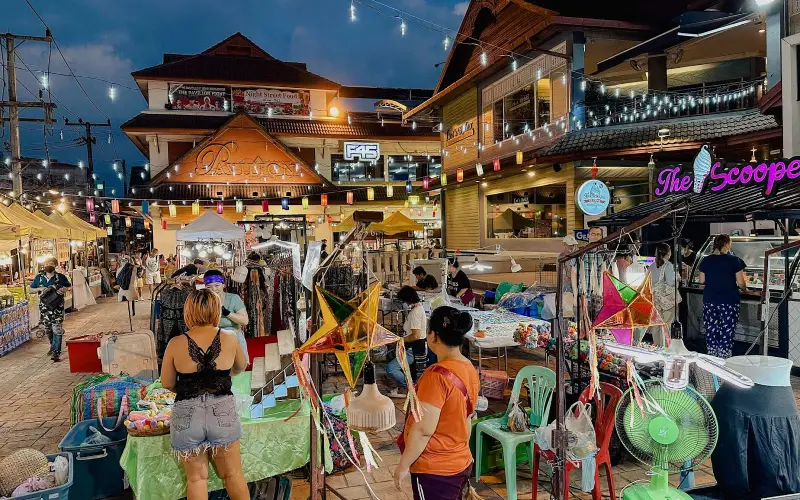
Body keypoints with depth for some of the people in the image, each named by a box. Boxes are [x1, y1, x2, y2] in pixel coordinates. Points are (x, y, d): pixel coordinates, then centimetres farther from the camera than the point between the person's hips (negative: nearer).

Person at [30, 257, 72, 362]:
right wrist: (40, 289, -10)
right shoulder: (39, 277, 3)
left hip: (57, 307, -3)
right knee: (47, 328, 15)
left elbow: (70, 286, 10)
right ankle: (53, 346, 39)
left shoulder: (60, 277, -2)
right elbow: (31, 289, 10)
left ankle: (56, 352, -6)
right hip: (44, 307, 3)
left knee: (57, 329, -9)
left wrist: (65, 289, -12)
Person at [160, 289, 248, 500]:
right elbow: (241, 367, 17)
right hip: (222, 412, 0)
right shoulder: (229, 340, -3)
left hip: (187, 415, 0)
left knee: (196, 478, 15)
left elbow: (167, 383, 5)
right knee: (232, 474, 17)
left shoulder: (176, 344, -6)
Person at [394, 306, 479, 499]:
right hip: (461, 463, 8)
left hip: (435, 470, -8)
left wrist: (403, 465, -12)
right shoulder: (470, 370, 1)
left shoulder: (438, 375, -25)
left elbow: (423, 429, -23)